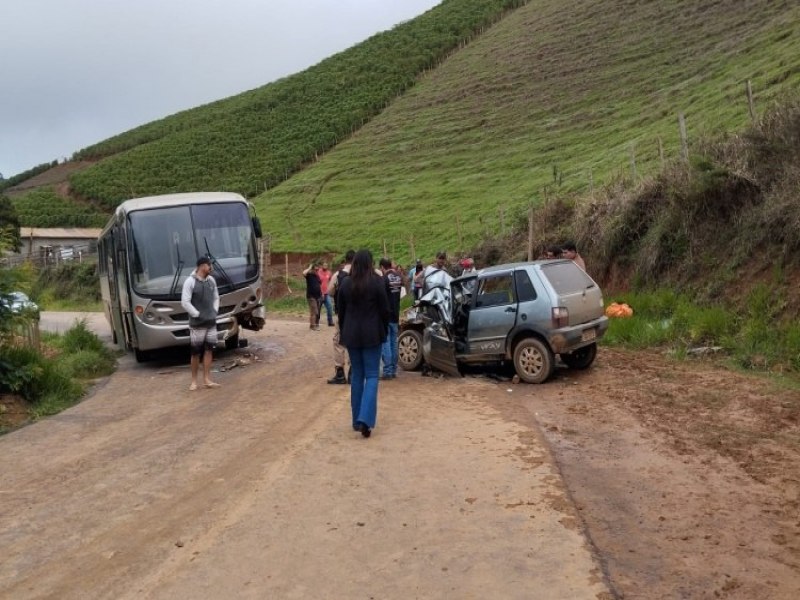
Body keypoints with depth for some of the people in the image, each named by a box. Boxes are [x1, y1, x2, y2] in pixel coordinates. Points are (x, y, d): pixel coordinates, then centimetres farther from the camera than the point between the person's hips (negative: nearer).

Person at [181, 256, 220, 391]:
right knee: (195, 353, 2)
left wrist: (215, 312, 6)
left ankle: (207, 379, 12)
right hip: (197, 324, -6)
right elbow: (185, 302, -15)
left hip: (211, 322, 6)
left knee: (209, 350, 7)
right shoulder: (190, 282, -12)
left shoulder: (211, 280, 7)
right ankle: (194, 381, 12)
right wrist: (198, 315, -14)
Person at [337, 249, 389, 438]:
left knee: (357, 375, 13)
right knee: (371, 376, 2)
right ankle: (365, 419, -13)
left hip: (351, 335, 3)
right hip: (372, 334, -3)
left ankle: (357, 420, 17)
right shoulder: (377, 282, -10)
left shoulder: (346, 283, 1)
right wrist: (383, 330, 10)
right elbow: (384, 309, -5)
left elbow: (340, 311, 7)